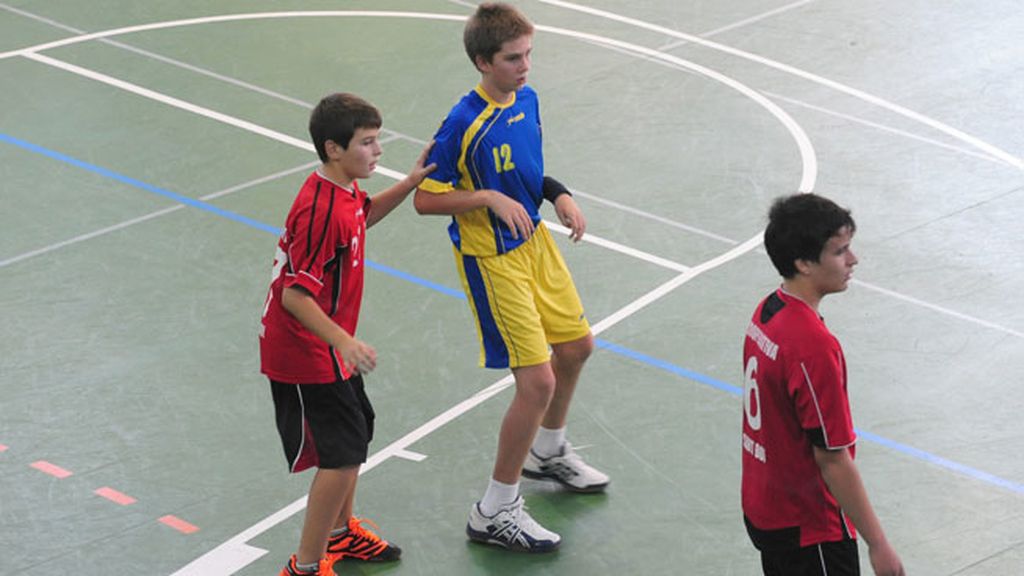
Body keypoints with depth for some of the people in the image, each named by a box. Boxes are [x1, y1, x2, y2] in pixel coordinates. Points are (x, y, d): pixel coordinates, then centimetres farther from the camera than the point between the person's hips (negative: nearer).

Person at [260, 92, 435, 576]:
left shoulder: (344, 191, 0)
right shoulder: (320, 210, -29)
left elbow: (361, 219, 26)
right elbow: (294, 295, -30)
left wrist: (409, 184, 15)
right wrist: (343, 341, -40)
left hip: (328, 349, 10)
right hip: (305, 353, -10)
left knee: (357, 431, 24)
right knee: (342, 455, -9)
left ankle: (340, 532, 44)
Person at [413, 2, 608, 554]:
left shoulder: (527, 99, 0)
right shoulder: (464, 124, -24)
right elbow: (426, 199, -18)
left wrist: (558, 195, -2)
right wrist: (490, 199, -28)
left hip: (534, 241, 9)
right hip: (492, 260, -9)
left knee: (575, 346, 22)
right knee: (538, 381, -11)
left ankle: (548, 452, 50)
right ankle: (494, 512, 3)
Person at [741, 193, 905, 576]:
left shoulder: (766, 312, 0)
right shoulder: (814, 347, -28)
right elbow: (832, 458, -25)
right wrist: (878, 544, -18)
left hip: (761, 510, 9)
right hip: (808, 528, -9)